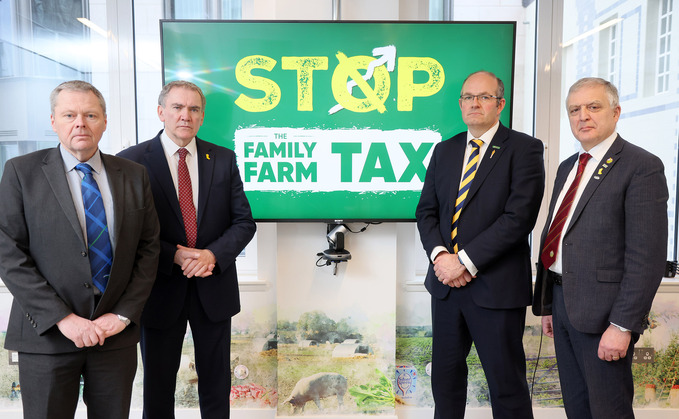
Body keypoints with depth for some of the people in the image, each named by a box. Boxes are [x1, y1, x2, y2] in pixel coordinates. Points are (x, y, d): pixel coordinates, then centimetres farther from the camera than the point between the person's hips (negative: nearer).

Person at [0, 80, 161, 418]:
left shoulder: (134, 175, 4)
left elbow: (149, 248, 4)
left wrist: (124, 314, -5)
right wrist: (62, 318, -14)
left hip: (117, 331, 2)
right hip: (47, 334, -2)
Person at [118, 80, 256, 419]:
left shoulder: (224, 159, 2)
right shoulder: (133, 160, -5)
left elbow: (244, 222, 0)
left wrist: (213, 255, -16)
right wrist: (173, 256, -19)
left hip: (214, 289, 2)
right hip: (160, 289, -2)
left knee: (217, 384, 17)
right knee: (158, 387, 16)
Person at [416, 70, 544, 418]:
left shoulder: (524, 149, -5)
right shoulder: (444, 151, 12)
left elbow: (519, 216, -16)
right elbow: (426, 210, 8)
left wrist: (465, 261, -18)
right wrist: (440, 255, -9)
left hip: (496, 286, -5)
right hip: (446, 283, 5)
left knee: (507, 384, 8)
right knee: (445, 374, 18)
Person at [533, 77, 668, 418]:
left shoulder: (641, 167, -10)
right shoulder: (567, 167, 14)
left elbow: (647, 256, -17)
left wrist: (622, 325, -20)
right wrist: (547, 304, 14)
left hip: (602, 312, -7)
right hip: (563, 301, 7)